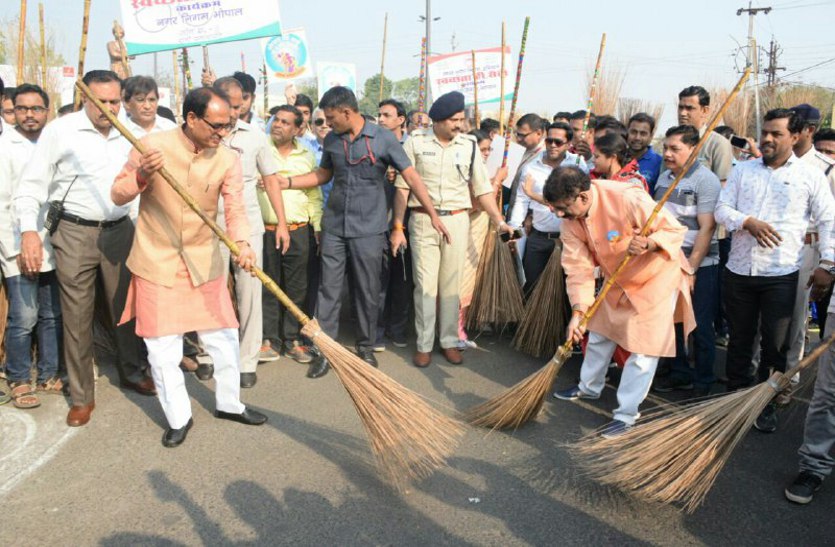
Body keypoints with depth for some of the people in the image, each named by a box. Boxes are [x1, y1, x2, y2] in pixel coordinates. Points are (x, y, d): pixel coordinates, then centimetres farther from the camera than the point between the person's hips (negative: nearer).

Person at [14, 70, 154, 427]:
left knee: (125, 306, 13)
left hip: (119, 230, 3)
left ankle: (131, 371, 34)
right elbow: (32, 186, -5)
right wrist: (29, 231, -15)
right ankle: (82, 395, 16)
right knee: (77, 316, 3)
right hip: (74, 233, -3)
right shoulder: (60, 131, -5)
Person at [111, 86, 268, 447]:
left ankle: (229, 403, 31)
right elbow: (117, 195, -5)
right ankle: (178, 418, 22)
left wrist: (242, 244, -33)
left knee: (224, 338, 9)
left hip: (204, 262, 3)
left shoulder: (228, 160, -5)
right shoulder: (153, 146, -11)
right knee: (162, 347, 4)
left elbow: (235, 209, -13)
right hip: (157, 262, -2)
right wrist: (142, 176, -26)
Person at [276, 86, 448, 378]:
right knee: (329, 288, 4)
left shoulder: (383, 138, -8)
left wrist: (433, 214, -14)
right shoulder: (331, 140, 5)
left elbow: (411, 176, -8)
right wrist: (287, 182, 8)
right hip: (334, 225, 3)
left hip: (369, 228, -3)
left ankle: (366, 346, 23)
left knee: (368, 291, 6)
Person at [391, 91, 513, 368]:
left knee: (451, 285, 7)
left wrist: (499, 220, -5)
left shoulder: (469, 145, 3)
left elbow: (482, 189, 5)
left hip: (457, 221, 2)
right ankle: (424, 344, 12)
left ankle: (449, 341, 20)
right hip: (423, 221, -2)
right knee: (425, 285, 1)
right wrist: (398, 227, -3)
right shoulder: (415, 143, -2)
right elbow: (402, 188, -1)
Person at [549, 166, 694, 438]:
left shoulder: (628, 199, -35)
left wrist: (648, 243, -45)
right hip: (617, 281, 7)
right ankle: (589, 387, 41)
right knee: (599, 334, 18)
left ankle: (626, 415, 6)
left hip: (657, 276, -6)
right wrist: (578, 311, -23)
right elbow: (578, 267, -14)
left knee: (643, 349, -6)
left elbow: (675, 230, -25)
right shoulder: (570, 220, -15)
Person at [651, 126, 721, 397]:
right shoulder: (664, 177, 9)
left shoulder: (705, 180, -12)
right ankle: (680, 373, 28)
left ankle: (703, 382, 18)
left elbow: (707, 228, -17)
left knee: (701, 326, 4)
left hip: (699, 266, -6)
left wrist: (690, 269, -19)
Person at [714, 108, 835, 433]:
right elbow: (722, 209, 4)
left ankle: (767, 406, 21)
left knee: (775, 345, 5)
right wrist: (748, 222, -16)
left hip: (781, 276, -2)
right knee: (739, 339, 13)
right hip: (738, 270, 2)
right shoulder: (742, 171, 8)